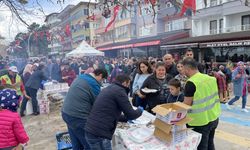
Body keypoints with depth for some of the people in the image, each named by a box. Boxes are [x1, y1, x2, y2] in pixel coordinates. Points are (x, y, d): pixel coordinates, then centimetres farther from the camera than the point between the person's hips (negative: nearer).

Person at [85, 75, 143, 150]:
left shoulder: (108, 89, 17)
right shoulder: (119, 91, -10)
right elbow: (131, 114, -7)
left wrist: (126, 118, 37)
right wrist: (139, 110, 14)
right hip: (99, 135, -9)